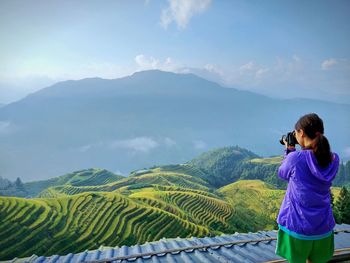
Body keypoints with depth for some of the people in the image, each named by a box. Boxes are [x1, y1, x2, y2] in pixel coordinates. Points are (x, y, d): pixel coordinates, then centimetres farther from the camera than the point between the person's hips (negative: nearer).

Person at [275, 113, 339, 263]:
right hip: (323, 226, 4)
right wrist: (305, 148, 6)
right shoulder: (334, 159, -7)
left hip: (297, 225, -4)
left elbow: (282, 174, -1)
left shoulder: (295, 158, -21)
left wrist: (289, 150, 8)